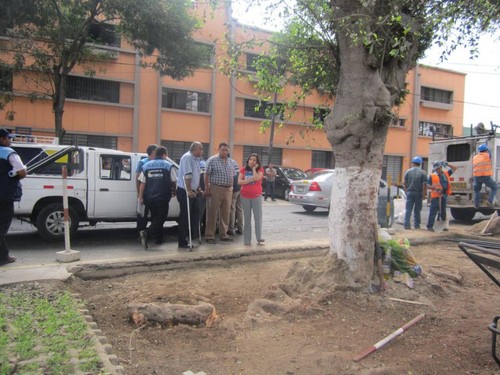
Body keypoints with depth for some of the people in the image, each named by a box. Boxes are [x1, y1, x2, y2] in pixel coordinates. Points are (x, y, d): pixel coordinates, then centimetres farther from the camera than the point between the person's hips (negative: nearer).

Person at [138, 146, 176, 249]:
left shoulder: (146, 165, 8)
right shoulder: (168, 165, -2)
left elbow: (142, 183, 3)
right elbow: (173, 182, 3)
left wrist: (141, 197, 6)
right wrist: (173, 191, 22)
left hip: (149, 197, 5)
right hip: (162, 198, -5)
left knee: (155, 218, 19)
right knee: (161, 218, 1)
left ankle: (159, 239, 25)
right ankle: (147, 233, -21)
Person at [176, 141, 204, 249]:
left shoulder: (196, 159, 14)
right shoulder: (187, 157, -16)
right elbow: (187, 176, -24)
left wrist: (198, 189, 21)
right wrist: (189, 191, -27)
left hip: (192, 191, 9)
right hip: (185, 192, -9)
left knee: (195, 213, 12)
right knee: (185, 216, -3)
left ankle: (192, 236, 21)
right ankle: (182, 242, 5)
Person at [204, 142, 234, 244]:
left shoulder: (230, 162, 14)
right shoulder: (212, 160, -4)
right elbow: (207, 175, -7)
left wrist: (231, 187, 12)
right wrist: (207, 188, -12)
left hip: (228, 190, 6)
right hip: (215, 189, -6)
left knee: (225, 213, 10)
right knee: (212, 213, -3)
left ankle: (224, 234, 20)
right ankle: (209, 236, 2)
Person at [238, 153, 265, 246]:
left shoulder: (260, 170, 2)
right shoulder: (243, 170, 6)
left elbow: (257, 178, -18)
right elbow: (239, 181, -4)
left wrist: (254, 168, -8)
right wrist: (250, 180, -14)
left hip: (257, 196, -1)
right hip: (245, 196, 2)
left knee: (258, 217, -4)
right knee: (247, 218, 5)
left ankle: (259, 239, -1)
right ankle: (247, 239, 9)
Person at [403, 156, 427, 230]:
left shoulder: (408, 171, 1)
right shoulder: (423, 173, -4)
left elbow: (405, 183, 4)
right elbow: (424, 184, -8)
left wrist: (406, 191, 14)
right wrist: (424, 193, -2)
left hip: (409, 192, 1)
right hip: (418, 193, -1)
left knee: (408, 210, 2)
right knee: (417, 210, 9)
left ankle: (407, 225, -3)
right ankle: (417, 225, 13)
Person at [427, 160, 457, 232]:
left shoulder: (446, 174, 12)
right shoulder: (432, 176, -2)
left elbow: (454, 168, 23)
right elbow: (428, 186, -3)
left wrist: (447, 164, 9)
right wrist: (434, 187, -20)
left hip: (444, 196, 5)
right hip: (436, 196, -5)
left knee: (443, 211, 15)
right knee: (433, 211, -7)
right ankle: (430, 226, -3)